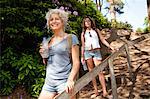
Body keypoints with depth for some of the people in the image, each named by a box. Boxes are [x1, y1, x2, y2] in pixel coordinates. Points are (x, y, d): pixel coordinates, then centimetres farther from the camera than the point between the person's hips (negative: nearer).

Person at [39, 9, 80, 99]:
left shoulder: (71, 38, -3)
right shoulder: (48, 41, 12)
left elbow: (76, 62, -7)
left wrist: (70, 80, -21)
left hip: (64, 81, -5)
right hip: (48, 82, 5)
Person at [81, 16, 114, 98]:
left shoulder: (96, 30, 13)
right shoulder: (83, 33, 14)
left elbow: (102, 40, 10)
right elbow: (83, 45, 13)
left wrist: (110, 47, 0)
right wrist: (82, 56, 9)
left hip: (96, 52, -1)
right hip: (87, 52, 2)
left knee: (100, 71, -11)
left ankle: (104, 91, -14)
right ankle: (96, 91, 6)